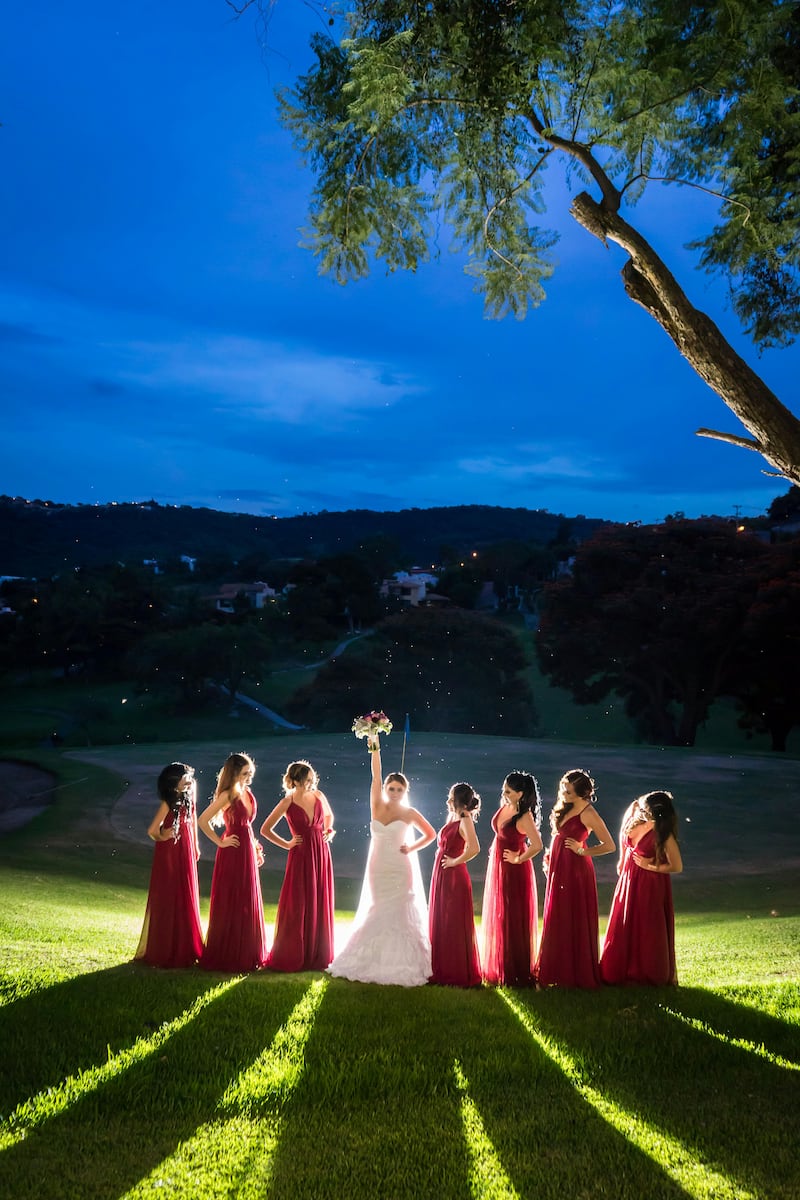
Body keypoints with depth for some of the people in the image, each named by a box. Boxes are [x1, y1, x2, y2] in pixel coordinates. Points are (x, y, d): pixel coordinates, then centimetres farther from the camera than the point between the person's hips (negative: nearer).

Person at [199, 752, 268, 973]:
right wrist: (220, 842, -12)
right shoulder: (228, 795, -15)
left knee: (248, 905, 14)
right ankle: (227, 957, 13)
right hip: (232, 854, -8)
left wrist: (255, 848, 14)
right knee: (230, 906, 2)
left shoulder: (247, 793, 8)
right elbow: (203, 820, -19)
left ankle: (245, 954, 24)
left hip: (248, 853, 8)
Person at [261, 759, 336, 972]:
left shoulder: (318, 796, 3)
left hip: (321, 854, 4)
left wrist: (328, 831, 7)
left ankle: (318, 955, 20)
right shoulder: (287, 803, -9)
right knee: (297, 907, 0)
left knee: (320, 905, 9)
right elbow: (265, 829, -5)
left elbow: (329, 815, 24)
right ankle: (291, 957, 12)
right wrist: (286, 844, -2)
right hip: (301, 856, -4)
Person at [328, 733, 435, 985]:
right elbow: (375, 776, -7)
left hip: (400, 871, -3)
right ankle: (374, 962, 18)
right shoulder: (377, 807, 2)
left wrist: (411, 848, -5)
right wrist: (375, 749, -16)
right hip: (377, 869, 3)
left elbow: (431, 834, 8)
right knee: (377, 915, 9)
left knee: (399, 916, -3)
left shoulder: (409, 813, -3)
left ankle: (401, 964, 3)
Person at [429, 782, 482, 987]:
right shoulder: (452, 818, 10)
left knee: (455, 925, -1)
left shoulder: (465, 821, -15)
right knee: (440, 923, 15)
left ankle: (460, 973, 7)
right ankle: (443, 970, 25)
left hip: (454, 877, -9)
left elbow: (474, 848, -30)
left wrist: (455, 861, -19)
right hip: (441, 877, 9)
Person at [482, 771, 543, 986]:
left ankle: (516, 974, 13)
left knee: (514, 922, 1)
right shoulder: (504, 807, 1)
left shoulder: (524, 817, -23)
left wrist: (519, 859, -20)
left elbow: (537, 845, -34)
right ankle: (498, 969, 29)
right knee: (496, 919, 16)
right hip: (496, 868, 8)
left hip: (514, 872, -8)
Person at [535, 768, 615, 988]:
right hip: (558, 869, 9)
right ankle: (558, 971, 23)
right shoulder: (565, 808, 9)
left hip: (576, 870, -9)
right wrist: (550, 857, 9)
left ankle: (578, 974, 10)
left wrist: (582, 850, -13)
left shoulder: (587, 813, -15)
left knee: (575, 922, 0)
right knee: (556, 922, 13)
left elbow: (610, 846, -15)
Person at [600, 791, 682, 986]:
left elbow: (677, 867, -19)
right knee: (623, 928, 14)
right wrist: (622, 862, 15)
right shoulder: (634, 812, -10)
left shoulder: (663, 834, -27)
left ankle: (651, 976, 21)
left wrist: (649, 866, -16)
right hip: (628, 880, 6)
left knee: (648, 931, 4)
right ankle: (622, 972, 28)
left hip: (650, 885, -6)